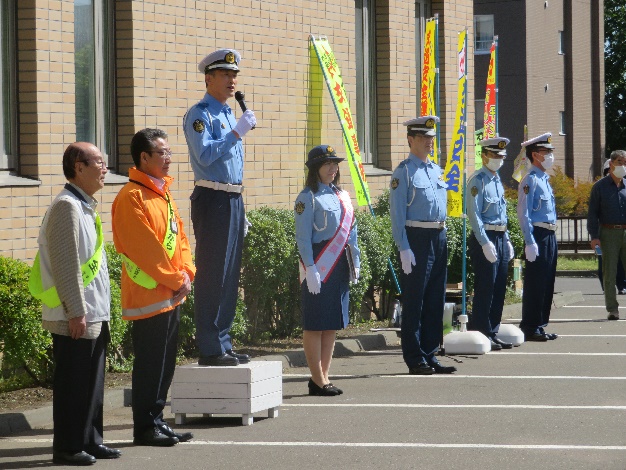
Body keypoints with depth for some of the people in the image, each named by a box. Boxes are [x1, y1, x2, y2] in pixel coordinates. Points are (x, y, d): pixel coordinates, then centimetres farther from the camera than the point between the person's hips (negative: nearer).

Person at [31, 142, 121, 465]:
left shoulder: (84, 206, 16)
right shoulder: (67, 206, -15)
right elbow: (65, 264, -20)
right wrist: (76, 312, -21)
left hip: (94, 315, 10)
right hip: (76, 317, -10)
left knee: (92, 381, 14)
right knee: (72, 383, -3)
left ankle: (90, 441, 21)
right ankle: (67, 448, 2)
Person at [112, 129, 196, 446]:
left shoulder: (163, 192, 15)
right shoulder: (132, 197, -14)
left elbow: (179, 236, 17)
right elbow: (144, 248, -19)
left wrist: (185, 274, 1)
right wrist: (175, 280, -14)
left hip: (171, 296, 9)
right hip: (149, 297, -9)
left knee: (165, 364, 12)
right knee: (149, 366, -4)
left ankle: (156, 421, 20)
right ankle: (144, 428, 2)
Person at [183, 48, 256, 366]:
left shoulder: (229, 115, 21)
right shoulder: (200, 115, -7)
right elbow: (206, 155, -21)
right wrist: (238, 132, -23)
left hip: (233, 200, 9)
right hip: (212, 200, -9)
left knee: (229, 276, 10)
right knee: (212, 274, -9)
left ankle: (223, 345, 14)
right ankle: (211, 349, -8)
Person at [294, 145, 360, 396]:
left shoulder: (342, 196, 15)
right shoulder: (308, 198, -8)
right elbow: (303, 237, -12)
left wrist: (355, 263, 13)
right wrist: (310, 269, -18)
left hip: (339, 266, 8)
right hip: (319, 265, -8)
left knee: (332, 325, 10)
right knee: (315, 324, -3)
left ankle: (323, 376, 16)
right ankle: (318, 380, 0)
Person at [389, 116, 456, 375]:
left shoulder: (437, 170, 16)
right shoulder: (404, 172, -7)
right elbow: (397, 214, -11)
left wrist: (442, 235, 16)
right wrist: (404, 249, -17)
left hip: (439, 237, 7)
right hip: (417, 238, -7)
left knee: (435, 300, 9)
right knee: (414, 302, -2)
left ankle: (430, 355, 16)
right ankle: (415, 360, 2)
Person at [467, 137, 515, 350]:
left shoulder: (497, 180, 16)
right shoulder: (478, 180, -10)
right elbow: (474, 214, -17)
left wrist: (507, 240, 18)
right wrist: (485, 243, -22)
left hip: (501, 238, 9)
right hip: (485, 238, -9)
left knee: (499, 290, 10)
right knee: (485, 290, -7)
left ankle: (493, 334, 16)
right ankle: (481, 335, -4)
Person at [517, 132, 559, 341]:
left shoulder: (545, 179, 17)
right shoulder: (531, 180, -11)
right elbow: (524, 214, -16)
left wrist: (551, 237, 20)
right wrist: (530, 243, -21)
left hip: (550, 236, 9)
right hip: (538, 236, -9)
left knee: (547, 284, 11)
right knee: (535, 285, -6)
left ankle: (540, 326, 17)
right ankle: (530, 328, -2)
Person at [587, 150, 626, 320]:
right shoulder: (600, 186, 3)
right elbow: (592, 213, 1)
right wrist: (594, 236, -7)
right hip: (609, 233, -2)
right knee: (609, 272, -1)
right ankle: (612, 309, 4)